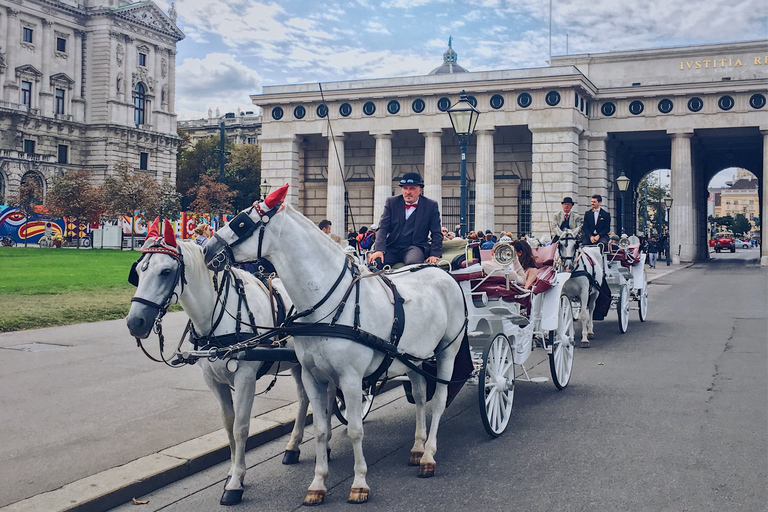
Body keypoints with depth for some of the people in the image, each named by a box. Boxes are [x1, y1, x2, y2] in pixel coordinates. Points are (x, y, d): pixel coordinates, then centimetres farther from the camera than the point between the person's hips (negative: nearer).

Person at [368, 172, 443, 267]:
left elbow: (436, 233, 5)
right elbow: (382, 228, 2)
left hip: (415, 247, -2)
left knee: (413, 263, -38)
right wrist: (379, 249, -15)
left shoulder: (431, 205, 5)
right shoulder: (391, 202, 9)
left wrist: (435, 254, -10)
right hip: (391, 248, 2)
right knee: (374, 261, -28)